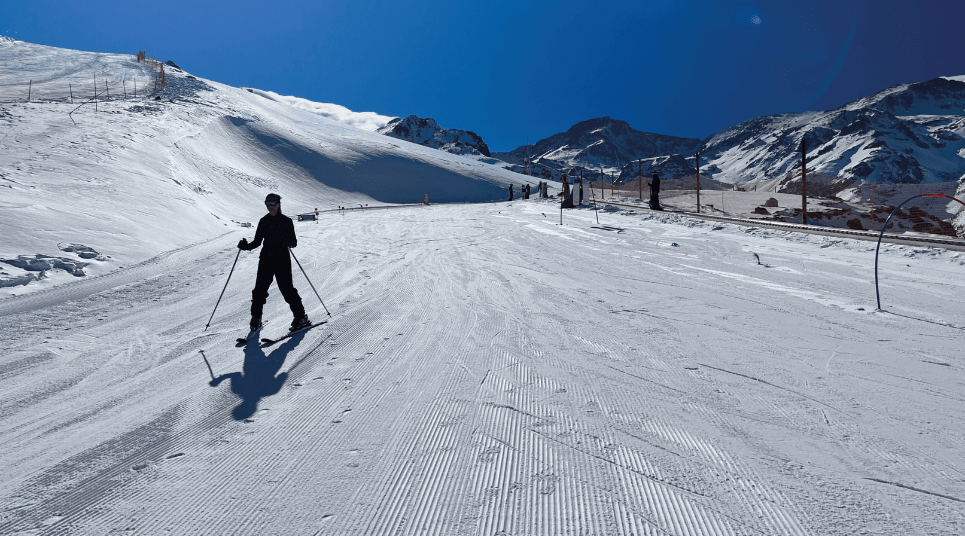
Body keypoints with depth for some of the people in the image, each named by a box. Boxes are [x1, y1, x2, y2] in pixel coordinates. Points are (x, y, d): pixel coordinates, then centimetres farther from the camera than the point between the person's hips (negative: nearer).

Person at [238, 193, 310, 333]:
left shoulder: (286, 221, 0)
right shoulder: (263, 221, 11)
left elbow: (294, 242, -4)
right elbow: (257, 242, 14)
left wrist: (286, 240, -25)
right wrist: (246, 246, -4)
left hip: (282, 259, -4)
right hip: (266, 259, 4)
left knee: (287, 289, -8)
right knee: (260, 289, -2)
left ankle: (301, 318, 2)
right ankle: (256, 319, 12)